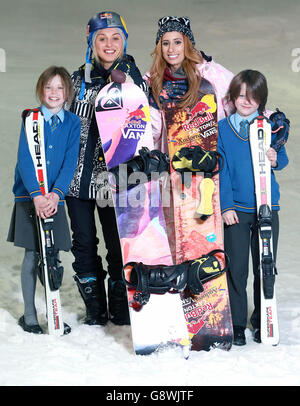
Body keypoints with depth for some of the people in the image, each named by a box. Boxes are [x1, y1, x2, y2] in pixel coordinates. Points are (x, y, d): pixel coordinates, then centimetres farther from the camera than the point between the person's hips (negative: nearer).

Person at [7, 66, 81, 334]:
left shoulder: (73, 122, 3)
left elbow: (70, 161, -4)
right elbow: (25, 159, -11)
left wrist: (56, 193, -18)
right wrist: (36, 195, -22)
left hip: (55, 199, 2)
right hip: (29, 197, -2)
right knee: (32, 255, 2)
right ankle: (29, 314, 13)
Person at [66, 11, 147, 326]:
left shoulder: (134, 79, 3)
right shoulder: (79, 79, 9)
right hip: (78, 176, 2)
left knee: (119, 243, 1)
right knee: (84, 243, 5)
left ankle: (120, 309, 18)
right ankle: (95, 309, 19)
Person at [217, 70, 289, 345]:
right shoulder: (222, 129, 2)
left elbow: (283, 158, 11)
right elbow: (220, 170, 0)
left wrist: (276, 160, -13)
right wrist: (225, 206, -8)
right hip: (235, 209, -1)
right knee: (236, 267, 2)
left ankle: (261, 321, 23)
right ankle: (236, 323, 15)